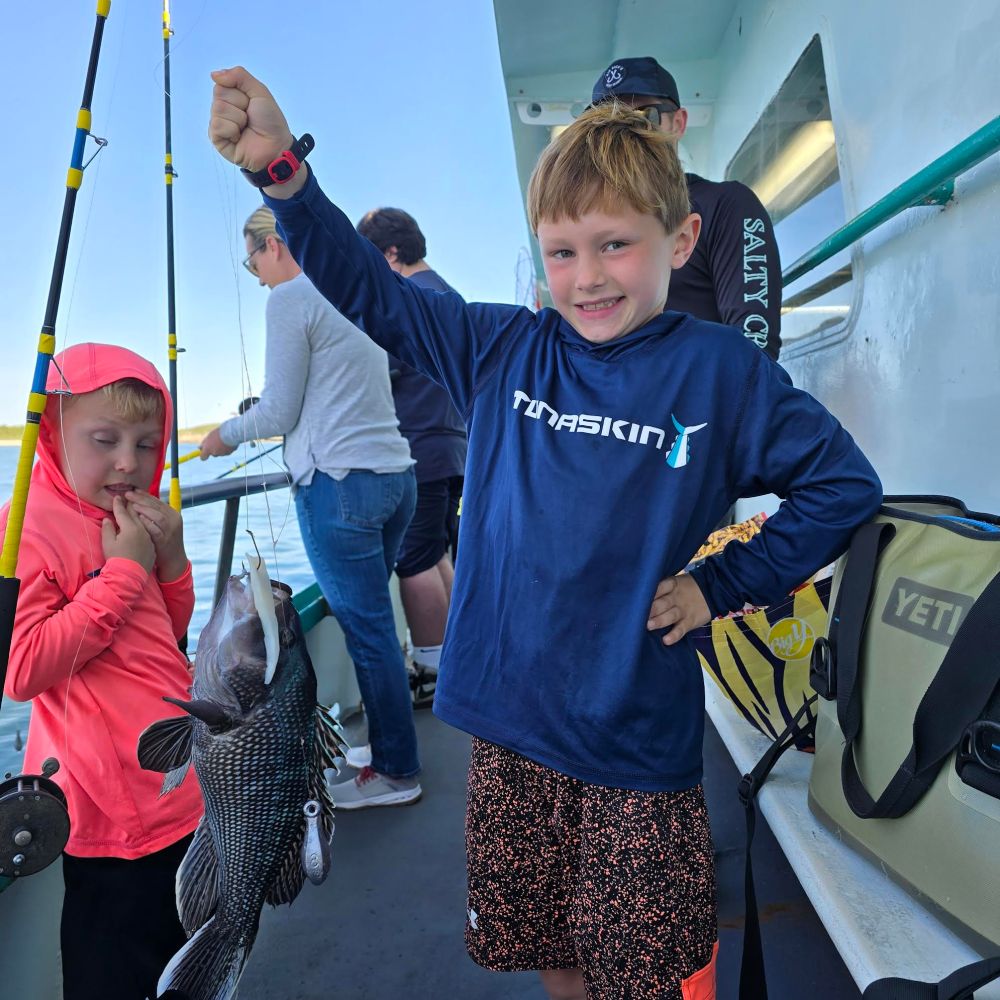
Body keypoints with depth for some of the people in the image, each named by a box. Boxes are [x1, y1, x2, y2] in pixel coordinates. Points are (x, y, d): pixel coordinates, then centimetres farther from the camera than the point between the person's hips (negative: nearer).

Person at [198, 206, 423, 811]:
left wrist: (226, 435, 11)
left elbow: (279, 411, -7)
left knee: (367, 629, 0)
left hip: (341, 483, -9)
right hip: (395, 473, 9)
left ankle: (397, 772, 12)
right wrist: (258, 419, 30)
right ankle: (389, 745, 26)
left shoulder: (291, 297, -6)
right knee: (371, 621, 16)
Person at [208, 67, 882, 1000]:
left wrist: (721, 584, -6)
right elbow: (372, 291, 0)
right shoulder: (503, 350, -1)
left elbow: (844, 484, -1)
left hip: (637, 740, -2)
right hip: (509, 722, 3)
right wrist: (283, 172, -13)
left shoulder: (721, 370, -8)